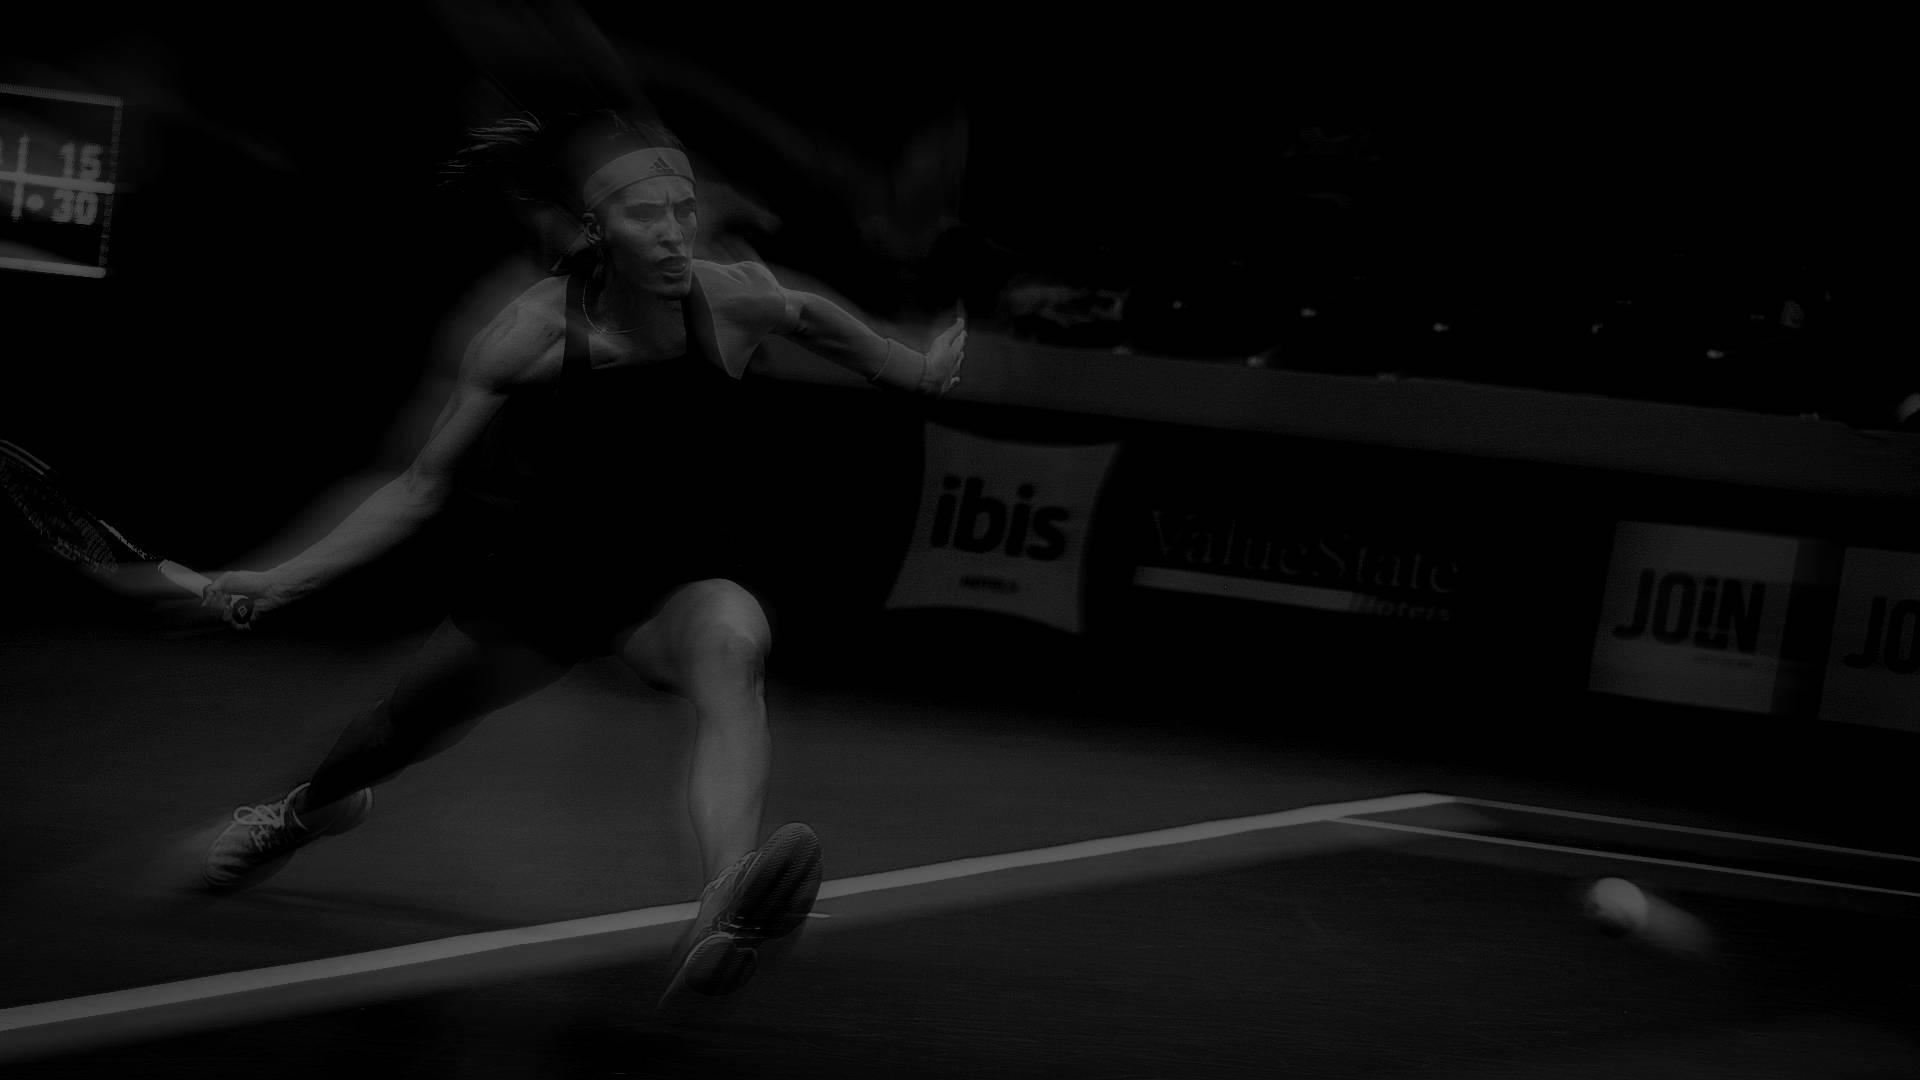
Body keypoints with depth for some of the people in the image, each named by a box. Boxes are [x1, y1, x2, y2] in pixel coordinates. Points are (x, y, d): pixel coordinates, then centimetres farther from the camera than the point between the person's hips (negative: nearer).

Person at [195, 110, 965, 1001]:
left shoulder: (735, 299, -19)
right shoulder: (532, 333, -21)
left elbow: (810, 318, 8)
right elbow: (424, 488, -10)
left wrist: (915, 371, 16)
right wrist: (285, 580, -16)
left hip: (676, 578, 0)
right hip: (538, 575, 1)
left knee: (733, 638, -38)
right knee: (402, 731, 22)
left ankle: (725, 920, -53)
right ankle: (310, 807, 61)